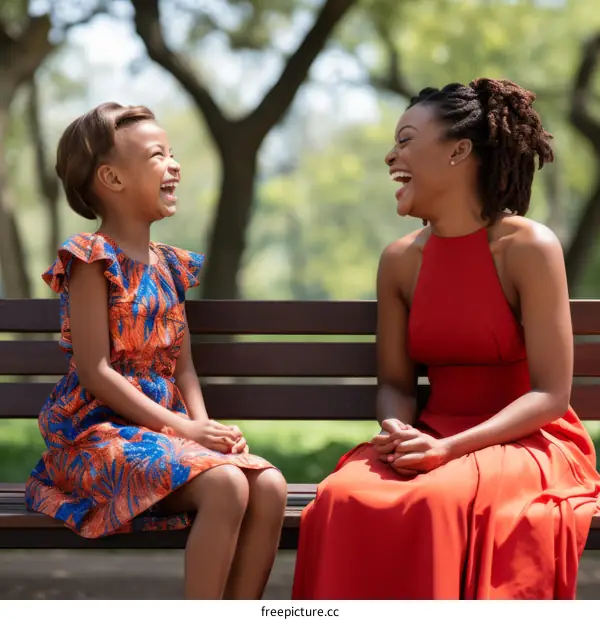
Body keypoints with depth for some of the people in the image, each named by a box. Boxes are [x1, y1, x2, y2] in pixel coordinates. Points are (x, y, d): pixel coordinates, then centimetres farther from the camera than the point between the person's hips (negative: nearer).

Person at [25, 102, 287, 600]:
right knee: (225, 485, -31)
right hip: (100, 430, -7)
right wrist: (187, 429, -17)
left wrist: (203, 422, -6)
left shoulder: (169, 266, 16)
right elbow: (95, 372, -14)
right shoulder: (93, 258, -7)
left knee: (270, 486, -18)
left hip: (167, 426, 7)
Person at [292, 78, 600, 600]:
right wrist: (399, 431, -14)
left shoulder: (528, 248, -9)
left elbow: (551, 395, -12)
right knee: (344, 496, -28)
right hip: (431, 440, 4)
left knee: (438, 499, -37)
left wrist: (451, 448, -23)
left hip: (524, 442, -4)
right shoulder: (401, 260, 7)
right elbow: (395, 383, 10)